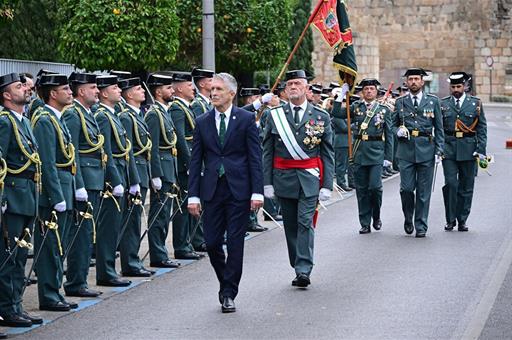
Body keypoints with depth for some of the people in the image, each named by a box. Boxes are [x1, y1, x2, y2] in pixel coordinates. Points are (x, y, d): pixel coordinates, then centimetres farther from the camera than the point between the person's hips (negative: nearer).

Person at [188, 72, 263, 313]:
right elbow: (195, 160, 8)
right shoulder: (202, 122, 8)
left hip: (238, 189, -3)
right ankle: (226, 284, 25)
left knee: (235, 243, -1)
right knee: (212, 243, 2)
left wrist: (257, 192, -9)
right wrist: (193, 195, 1)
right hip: (212, 190, 3)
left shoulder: (246, 119, 0)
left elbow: (255, 158, -2)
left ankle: (229, 293, 7)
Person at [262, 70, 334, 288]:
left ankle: (304, 271, -13)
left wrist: (327, 185, -4)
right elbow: (267, 152, 7)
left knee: (305, 222, -11)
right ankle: (299, 269, 17)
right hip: (284, 178, 2)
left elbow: (328, 154, 3)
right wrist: (267, 182, 0)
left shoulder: (321, 117, 3)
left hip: (309, 179, -2)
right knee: (291, 225, 7)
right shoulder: (275, 116, 5)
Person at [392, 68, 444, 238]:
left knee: (423, 191, 1)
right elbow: (394, 124, 16)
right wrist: (398, 131, -7)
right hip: (406, 150, 0)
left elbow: (439, 128, 7)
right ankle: (408, 218, 20)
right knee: (406, 188, -5)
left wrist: (439, 151, 0)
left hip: (426, 151, 0)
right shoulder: (400, 102, 8)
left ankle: (421, 226, 9)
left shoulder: (433, 101, 7)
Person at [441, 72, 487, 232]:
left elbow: (482, 128, 5)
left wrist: (481, 150, -3)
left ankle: (462, 221, 13)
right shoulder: (443, 104, 7)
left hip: (468, 150, 0)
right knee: (450, 184, -9)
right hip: (448, 149, 0)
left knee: (466, 187, 4)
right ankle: (450, 220, 0)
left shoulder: (475, 103, 6)